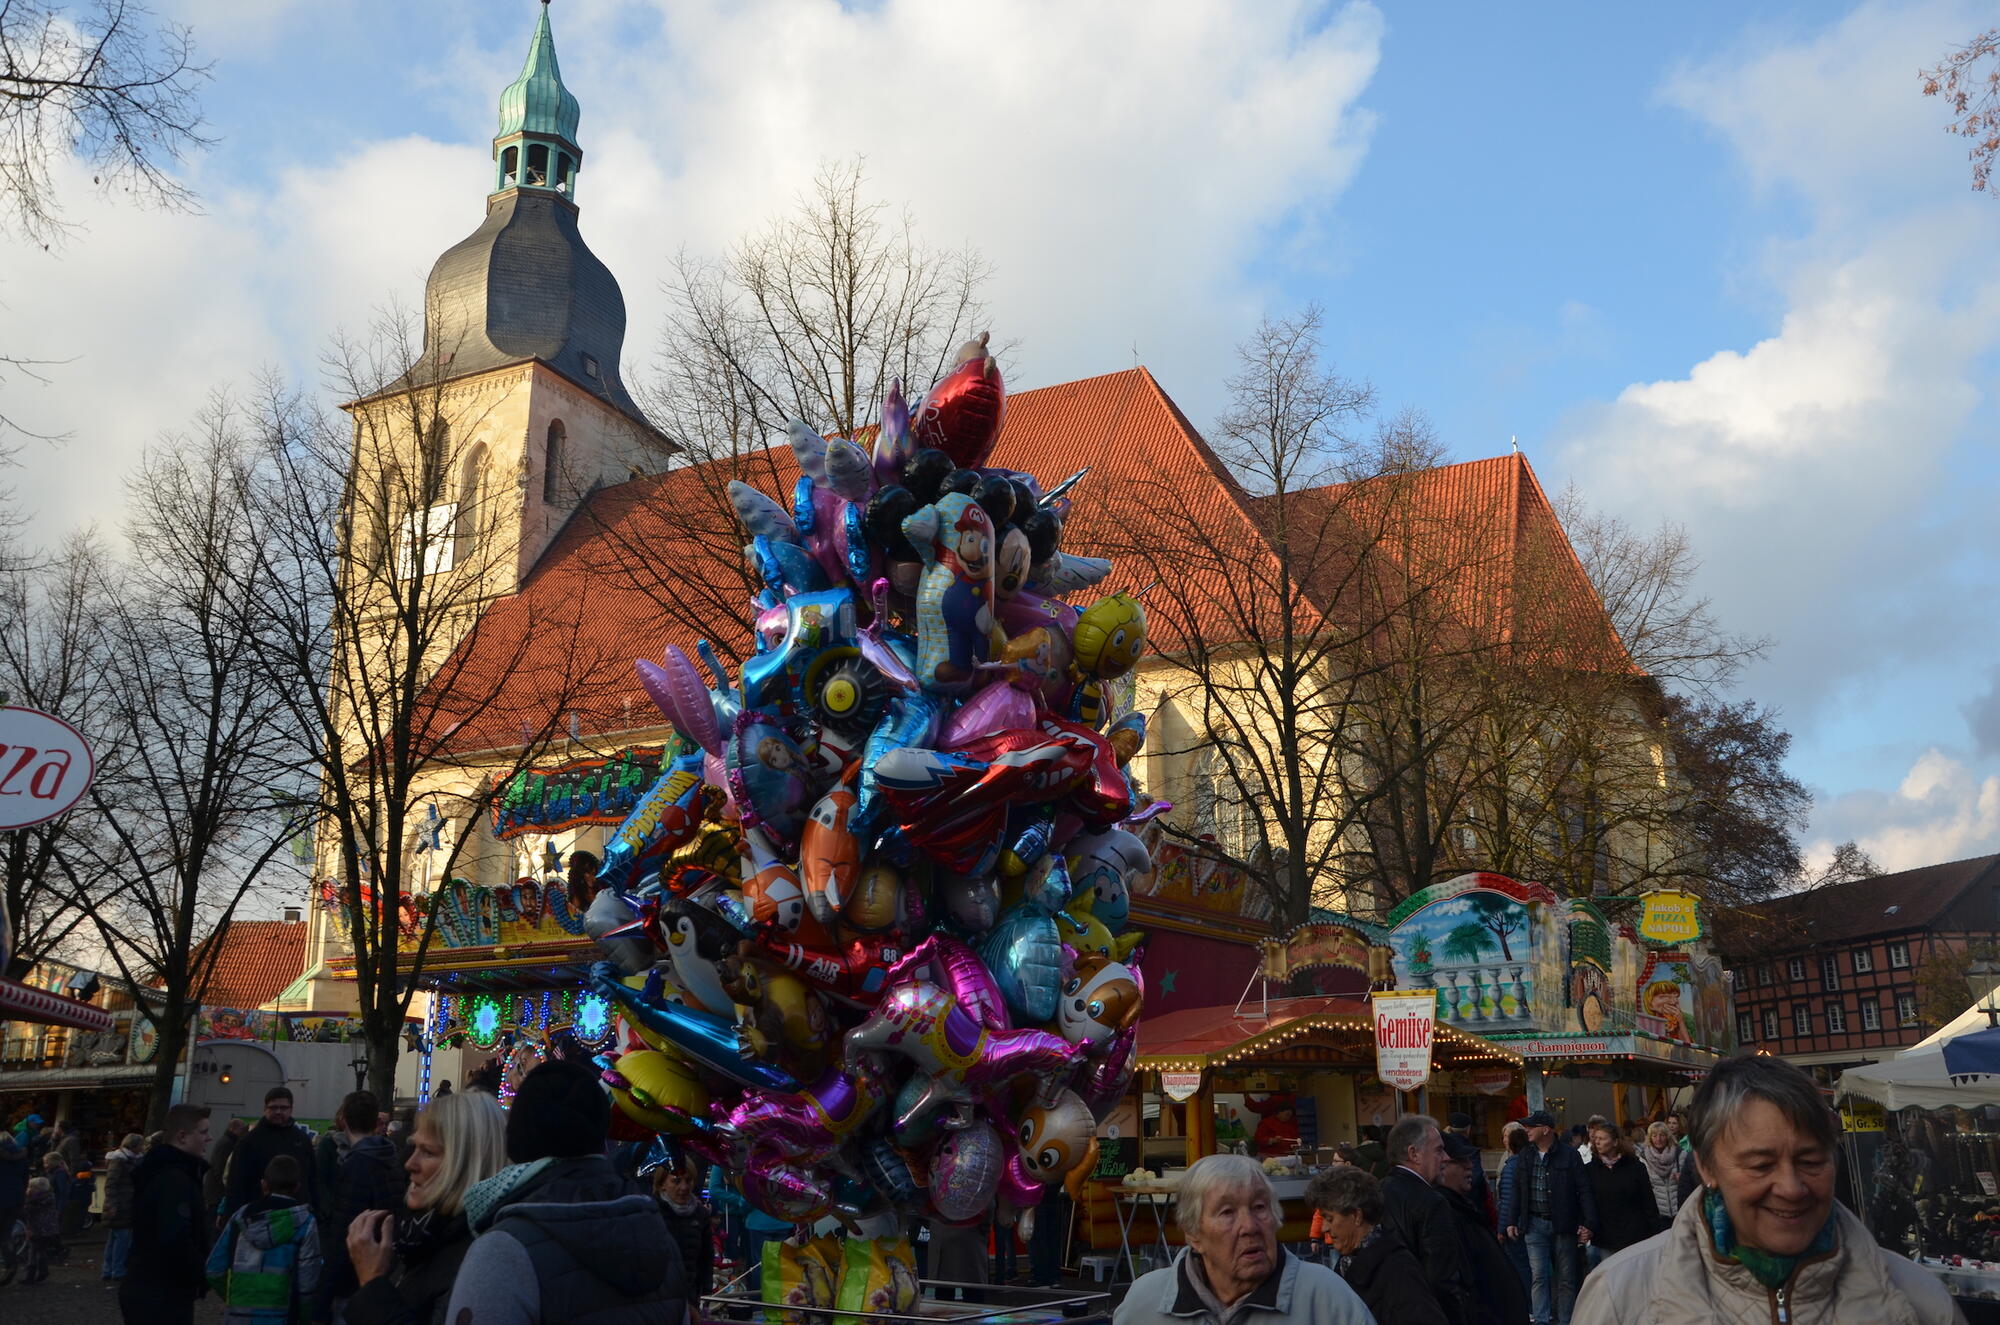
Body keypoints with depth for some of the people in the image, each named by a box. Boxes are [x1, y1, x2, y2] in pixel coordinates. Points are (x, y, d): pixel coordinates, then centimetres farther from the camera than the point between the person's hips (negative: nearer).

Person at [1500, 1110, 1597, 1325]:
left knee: (1566, 1278, 7)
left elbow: (1584, 1190, -6)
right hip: (1534, 1224, 2)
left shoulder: (1569, 1156, -5)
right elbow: (1516, 1190, 11)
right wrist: (1511, 1221, 6)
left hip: (1563, 1225, -2)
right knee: (1538, 1275, -5)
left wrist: (1588, 1222, -13)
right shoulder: (1525, 1156, 7)